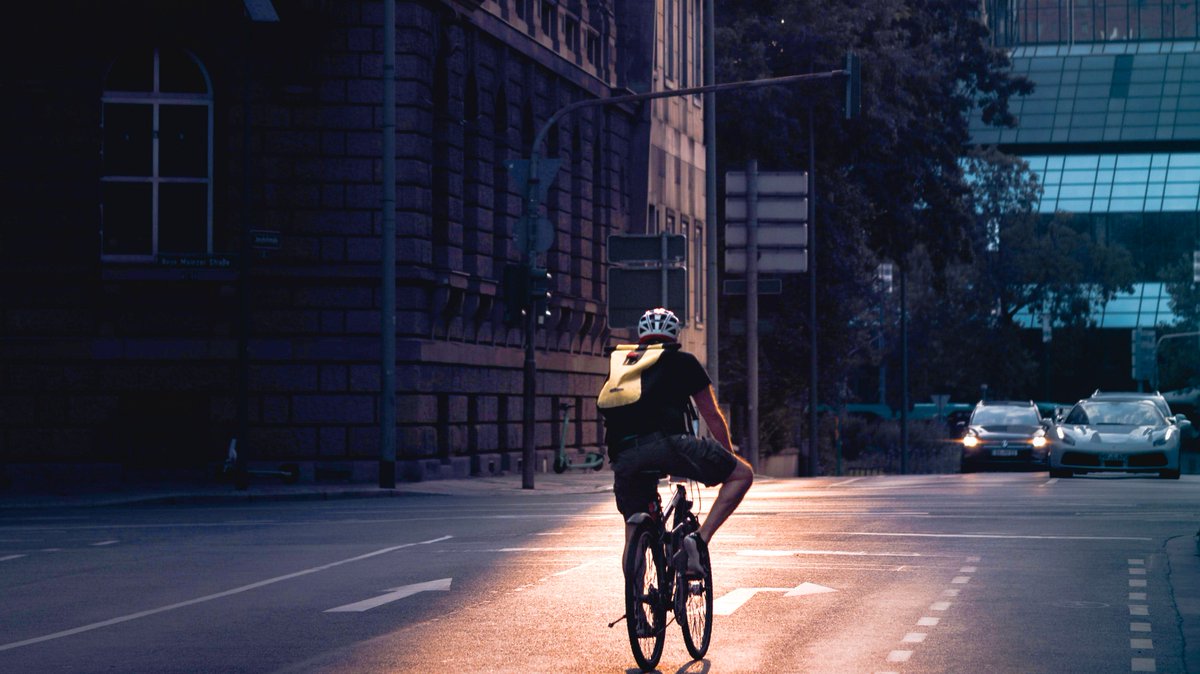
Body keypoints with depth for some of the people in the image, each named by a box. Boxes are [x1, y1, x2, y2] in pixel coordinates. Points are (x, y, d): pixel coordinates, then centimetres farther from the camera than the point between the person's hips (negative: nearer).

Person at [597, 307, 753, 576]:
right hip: (667, 443, -4)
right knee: (743, 474, 9)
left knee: (634, 533, 19)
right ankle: (700, 539, -5)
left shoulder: (618, 362, 31)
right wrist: (729, 457, 37)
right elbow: (712, 416, 25)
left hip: (624, 456, 4)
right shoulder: (682, 361, 21)